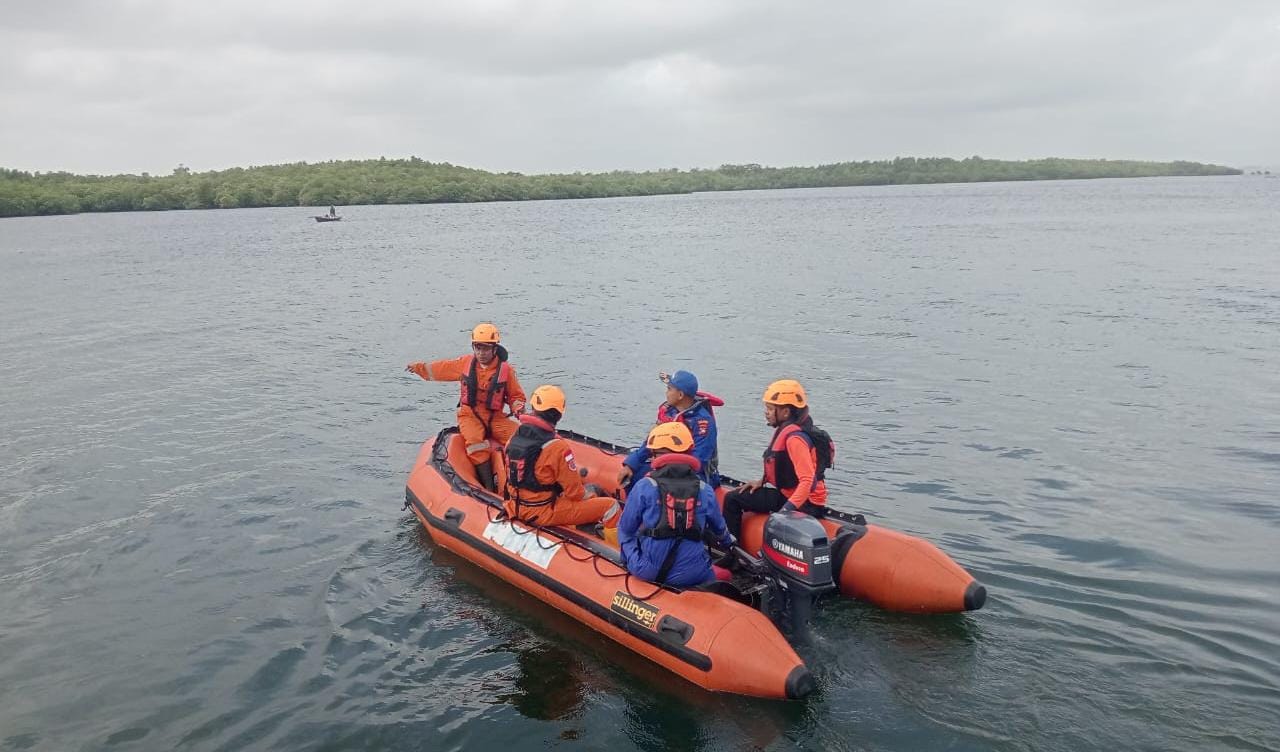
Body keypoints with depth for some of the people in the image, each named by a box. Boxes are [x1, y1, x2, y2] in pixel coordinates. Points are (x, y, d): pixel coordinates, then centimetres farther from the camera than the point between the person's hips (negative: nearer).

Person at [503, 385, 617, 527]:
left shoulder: (514, 438, -1)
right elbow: (575, 492, -15)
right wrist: (586, 496, 8)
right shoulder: (557, 447, -22)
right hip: (543, 513, -8)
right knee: (610, 505, -5)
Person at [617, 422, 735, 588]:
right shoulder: (705, 491, 0)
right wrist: (728, 543, 43)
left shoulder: (644, 487, -7)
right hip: (691, 576, 1)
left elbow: (625, 529, 2)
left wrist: (628, 562, 22)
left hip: (647, 572, 0)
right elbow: (719, 529, 18)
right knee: (724, 574, 28)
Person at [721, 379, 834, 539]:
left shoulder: (794, 438, -23)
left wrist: (787, 509, -33)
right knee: (732, 498, 10)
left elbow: (807, 480, -28)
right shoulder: (787, 429, 7)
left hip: (804, 504, -10)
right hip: (788, 493, 10)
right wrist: (762, 481, 13)